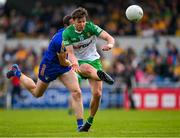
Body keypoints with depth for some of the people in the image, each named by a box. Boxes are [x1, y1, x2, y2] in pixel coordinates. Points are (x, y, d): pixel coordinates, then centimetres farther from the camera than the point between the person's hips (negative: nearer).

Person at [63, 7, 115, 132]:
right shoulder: (67, 33, -10)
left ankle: (90, 121, 6)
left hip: (94, 60, 2)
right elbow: (71, 53, -14)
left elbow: (110, 38, -15)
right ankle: (101, 75, -76)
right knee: (88, 68, -41)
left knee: (97, 93, -12)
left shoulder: (91, 27, -9)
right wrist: (75, 64, -36)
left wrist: (110, 44, -39)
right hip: (79, 62, -2)